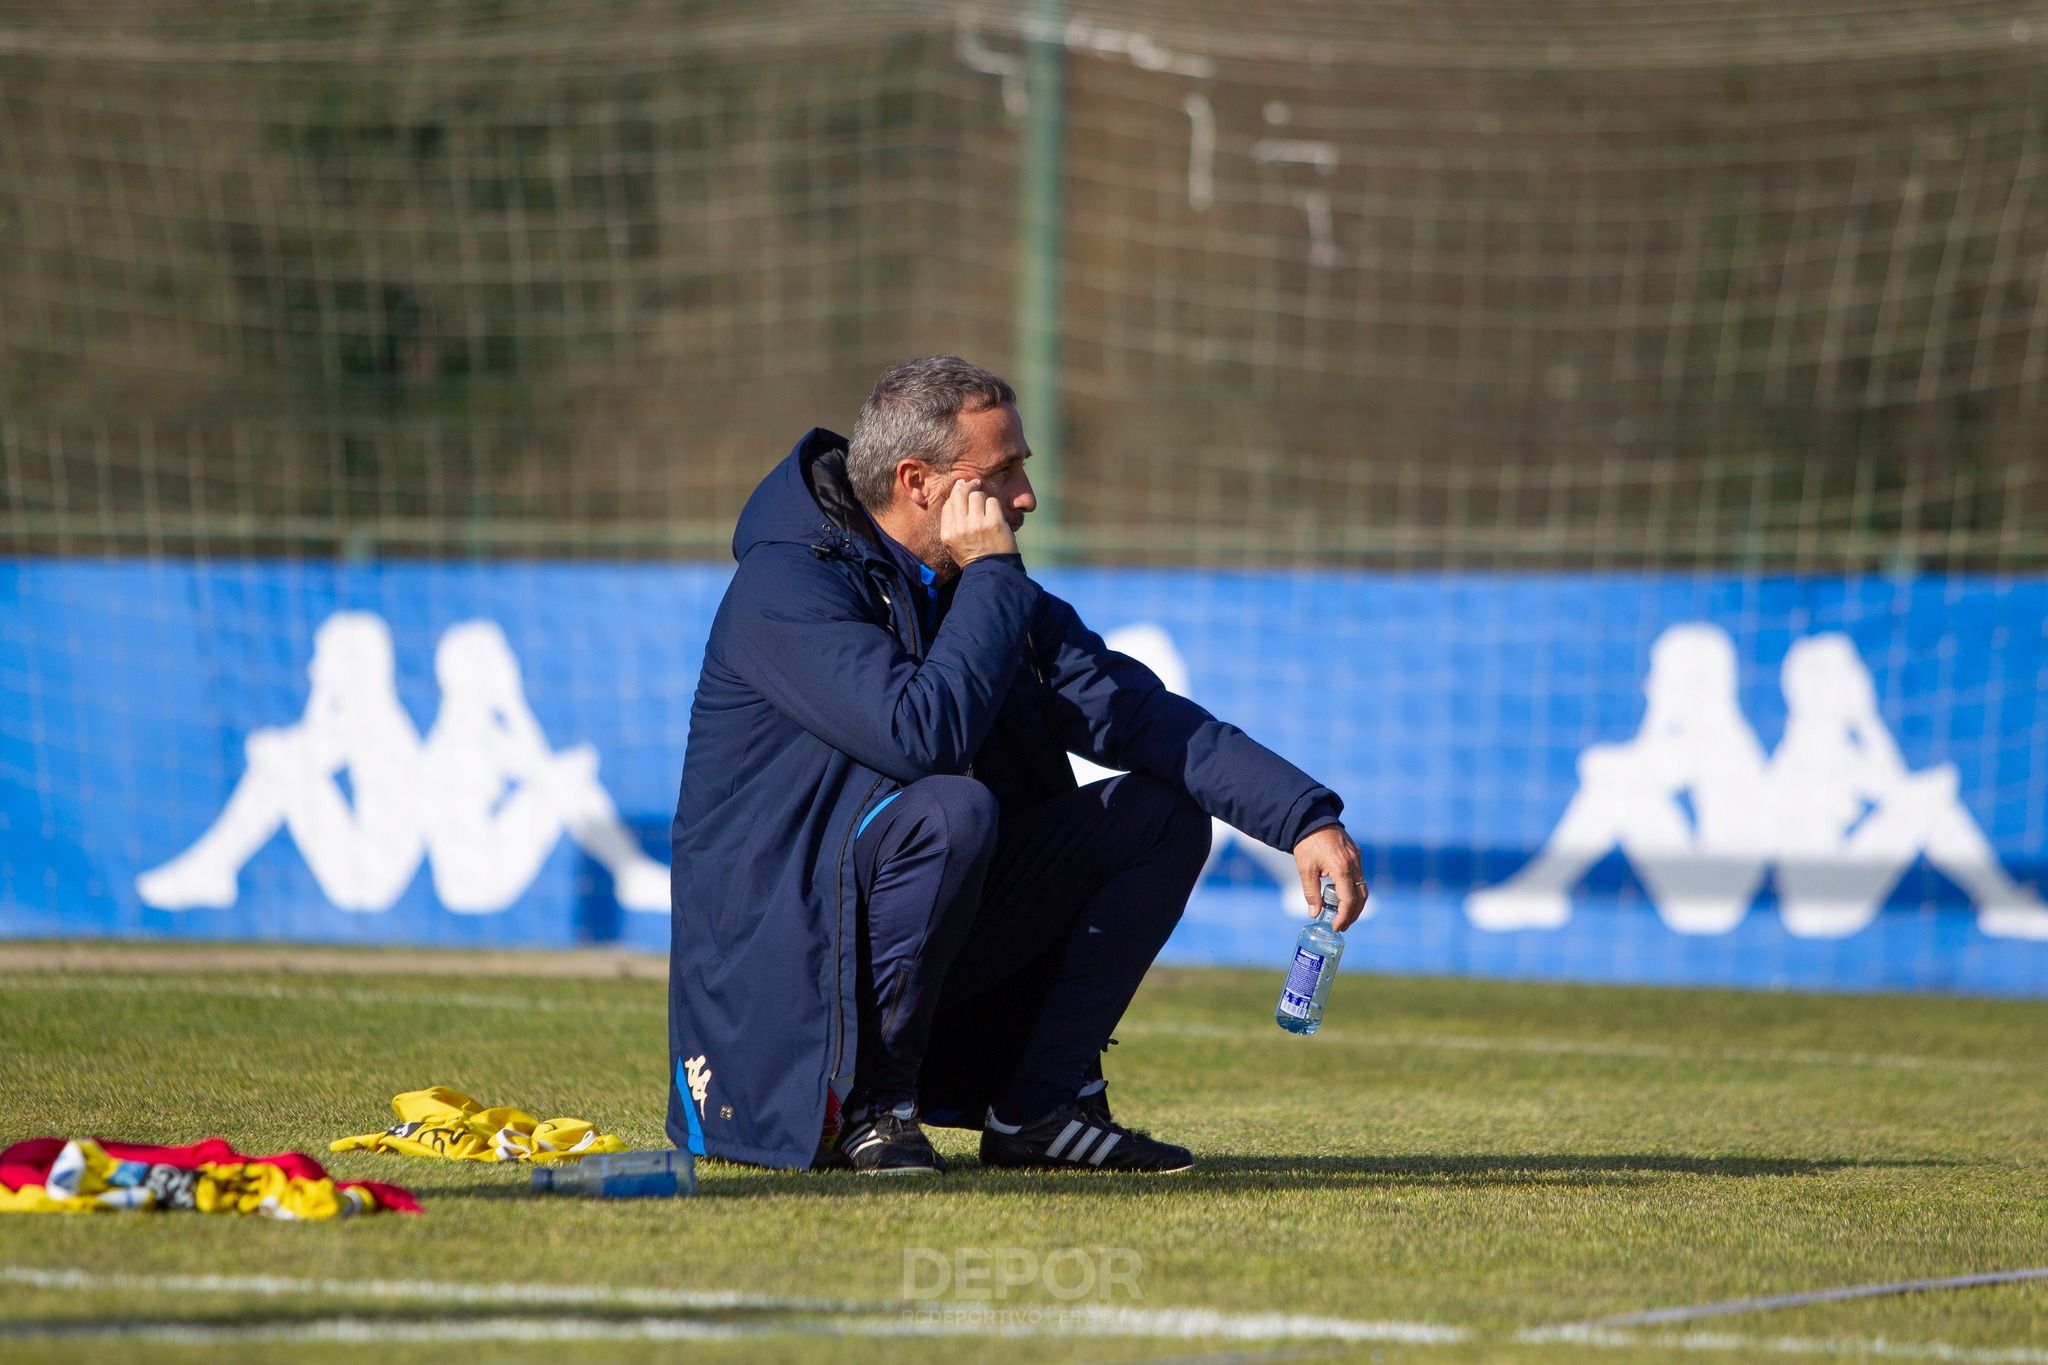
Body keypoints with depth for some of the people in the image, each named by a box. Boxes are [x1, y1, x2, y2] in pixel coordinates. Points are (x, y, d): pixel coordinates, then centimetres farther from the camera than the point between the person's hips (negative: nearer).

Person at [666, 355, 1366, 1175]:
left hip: (923, 945, 8)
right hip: (777, 956, -8)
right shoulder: (787, 587, -16)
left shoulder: (982, 590, 10)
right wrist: (991, 576, -18)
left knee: (1165, 811, 0)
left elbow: (1137, 716, 3)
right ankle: (869, 1107, -20)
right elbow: (924, 735, -30)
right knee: (951, 810, -36)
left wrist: (1307, 819, -8)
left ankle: (1042, 1106, -3)